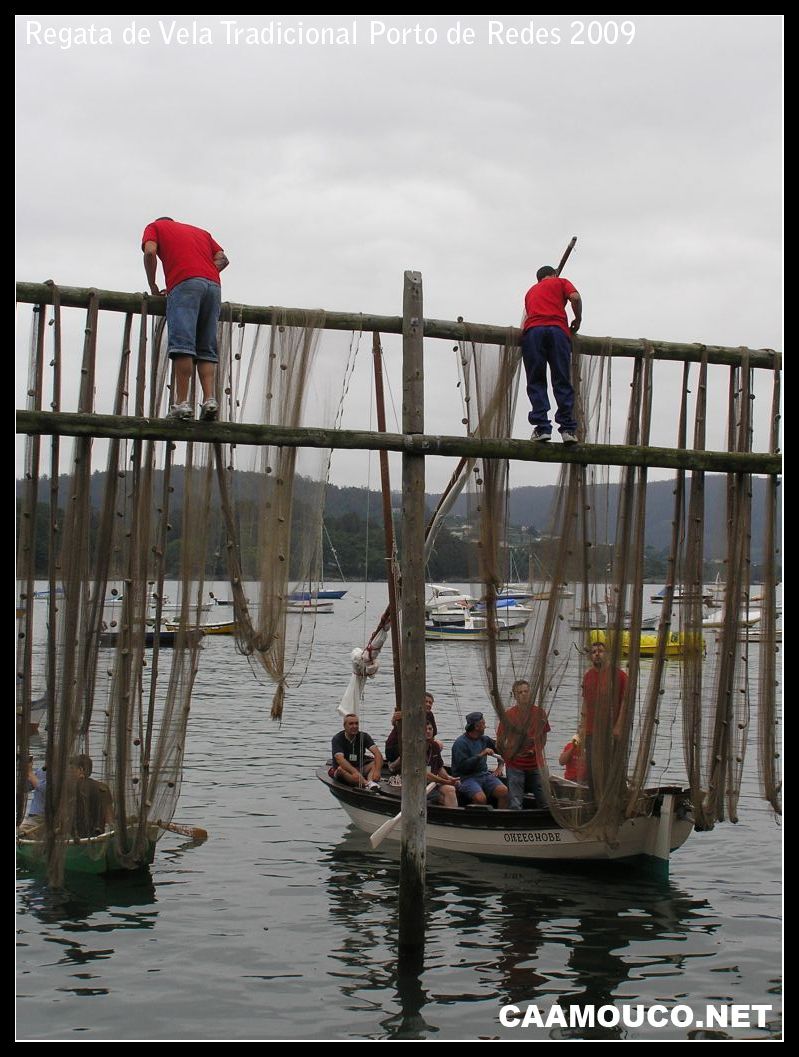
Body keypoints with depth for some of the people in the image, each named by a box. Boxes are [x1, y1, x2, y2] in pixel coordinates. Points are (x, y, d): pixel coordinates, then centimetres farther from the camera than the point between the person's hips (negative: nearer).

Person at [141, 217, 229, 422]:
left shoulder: (155, 227, 23)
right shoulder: (200, 231, 36)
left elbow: (150, 252, 4)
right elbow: (222, 259, 21)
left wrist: (153, 286, 13)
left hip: (184, 283, -5)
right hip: (213, 284, 5)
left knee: (182, 345, -13)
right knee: (206, 349, 4)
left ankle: (182, 403, -22)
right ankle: (210, 399, -11)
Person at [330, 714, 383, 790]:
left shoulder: (363, 736, -4)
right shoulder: (338, 739, -13)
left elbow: (377, 754, -17)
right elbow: (340, 759, -30)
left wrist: (377, 770, -38)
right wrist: (355, 772, -47)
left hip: (359, 768, 3)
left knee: (375, 764, -22)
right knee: (341, 769, -36)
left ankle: (372, 783, -55)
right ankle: (368, 784, -58)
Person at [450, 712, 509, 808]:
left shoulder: (484, 739, 13)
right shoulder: (460, 743, -7)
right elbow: (463, 766, -17)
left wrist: (500, 766, 13)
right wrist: (481, 755, -17)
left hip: (484, 775, 6)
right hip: (467, 777, -6)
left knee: (504, 791, -21)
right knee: (480, 798, -33)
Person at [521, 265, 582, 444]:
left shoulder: (531, 290, 34)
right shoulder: (561, 282, 22)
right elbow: (575, 297, 4)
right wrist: (578, 319, 18)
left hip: (532, 330, 2)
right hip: (558, 329, -2)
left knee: (536, 382, 0)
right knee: (562, 382, -2)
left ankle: (542, 427, -13)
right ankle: (568, 428, -11)